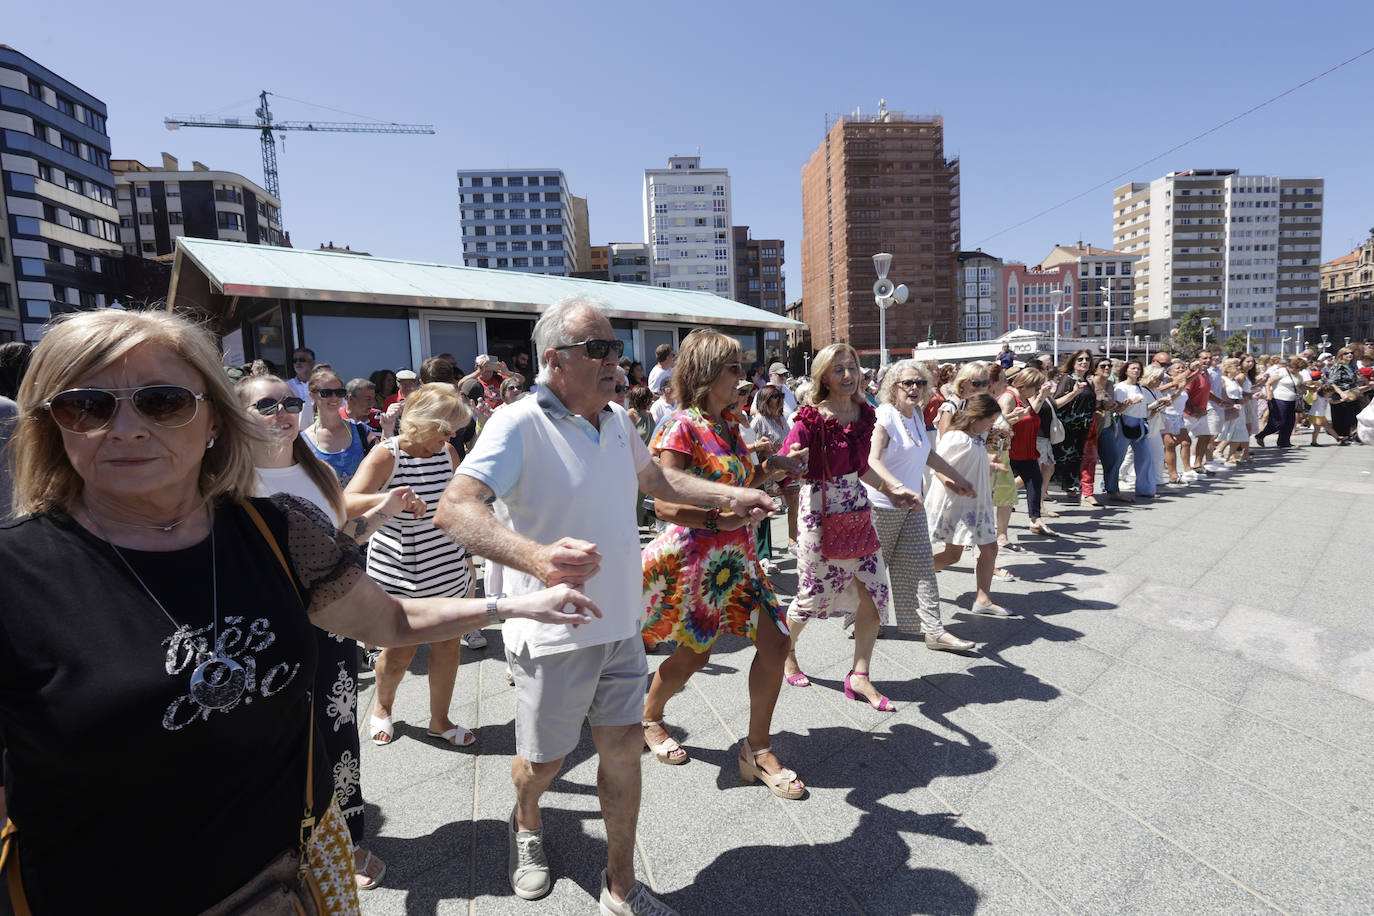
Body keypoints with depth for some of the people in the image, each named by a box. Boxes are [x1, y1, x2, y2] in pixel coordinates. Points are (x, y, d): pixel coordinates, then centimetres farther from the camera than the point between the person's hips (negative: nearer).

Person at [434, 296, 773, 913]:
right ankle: (526, 824, 52)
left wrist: (728, 497, 17)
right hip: (554, 631, -5)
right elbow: (455, 508, -30)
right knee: (544, 760, 16)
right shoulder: (519, 424, -19)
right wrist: (535, 556, -47)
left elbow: (653, 477, 23)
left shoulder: (617, 420, 5)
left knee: (624, 746, 12)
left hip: (619, 622, 5)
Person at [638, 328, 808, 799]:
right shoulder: (682, 428, -15)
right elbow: (664, 504, -20)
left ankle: (757, 749, 20)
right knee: (694, 654, 8)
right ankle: (649, 720, 39)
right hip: (694, 555, -7)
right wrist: (720, 519, -27)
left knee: (775, 640, 2)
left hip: (734, 556, 8)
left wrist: (768, 468, 7)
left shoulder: (728, 424, 10)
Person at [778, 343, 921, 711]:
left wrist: (893, 487, 10)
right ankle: (786, 652, 36)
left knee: (875, 592, 2)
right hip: (820, 511, -6)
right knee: (815, 595, 7)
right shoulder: (810, 420, -16)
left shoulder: (864, 414, 3)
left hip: (857, 508, 6)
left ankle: (859, 676, 17)